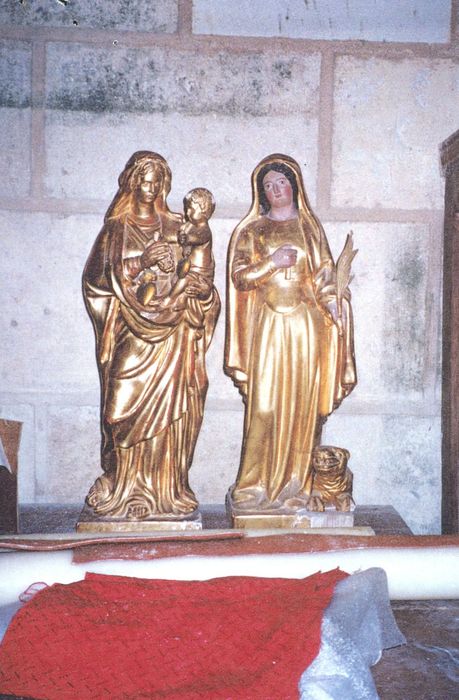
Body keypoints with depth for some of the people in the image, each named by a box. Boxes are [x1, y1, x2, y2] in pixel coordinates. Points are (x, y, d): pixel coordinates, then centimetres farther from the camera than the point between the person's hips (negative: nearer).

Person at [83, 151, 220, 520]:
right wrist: (143, 262, -14)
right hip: (133, 327, -2)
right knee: (133, 402, -7)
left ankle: (165, 487, 6)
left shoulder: (174, 226, 15)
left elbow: (192, 273, 13)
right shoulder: (118, 227, 8)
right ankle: (127, 488, 1)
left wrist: (200, 286, -9)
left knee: (171, 405, -1)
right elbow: (103, 274, -2)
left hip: (173, 327, 2)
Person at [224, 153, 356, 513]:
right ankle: (257, 484, -1)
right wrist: (273, 262, -10)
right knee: (264, 404, -7)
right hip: (268, 324, -1)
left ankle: (296, 483, 6)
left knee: (302, 402, -1)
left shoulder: (310, 227, 14)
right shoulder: (251, 230, 10)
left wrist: (333, 309, -7)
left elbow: (326, 274, 8)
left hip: (305, 324, 1)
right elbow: (239, 276, 2)